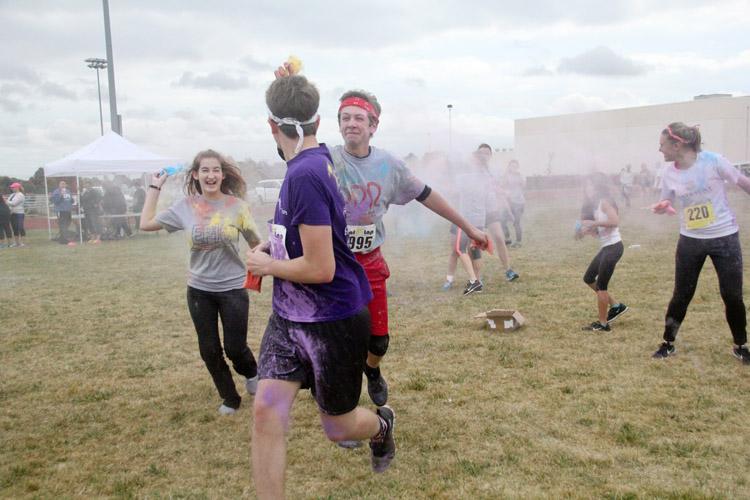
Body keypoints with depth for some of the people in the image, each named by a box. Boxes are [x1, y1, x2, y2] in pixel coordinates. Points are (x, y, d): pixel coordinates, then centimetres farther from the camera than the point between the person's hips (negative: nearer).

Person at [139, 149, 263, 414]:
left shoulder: (236, 205, -9)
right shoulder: (185, 206, -3)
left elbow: (256, 243, 0)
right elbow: (146, 223, 6)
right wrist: (155, 187, 8)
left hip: (233, 288, -2)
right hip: (199, 290, 3)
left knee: (235, 348, 3)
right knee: (209, 350, 10)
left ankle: (252, 373, 39)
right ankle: (229, 398, 32)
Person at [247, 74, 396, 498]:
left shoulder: (304, 174, -24)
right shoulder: (319, 158, 4)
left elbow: (321, 269, -25)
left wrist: (267, 265, -10)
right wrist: (274, 246, 16)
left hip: (334, 323, -8)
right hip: (289, 318, 8)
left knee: (337, 427, 13)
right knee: (267, 411, 0)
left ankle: (381, 425, 46)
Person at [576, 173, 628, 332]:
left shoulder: (604, 201, -12)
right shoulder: (595, 205, 14)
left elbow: (615, 221, -27)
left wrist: (594, 223, -21)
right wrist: (586, 230, -5)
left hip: (613, 247, -10)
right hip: (605, 247, 10)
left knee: (601, 285, -4)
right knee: (588, 278, 16)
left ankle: (602, 324, 7)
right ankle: (616, 306, 24)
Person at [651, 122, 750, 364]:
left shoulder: (713, 161, -16)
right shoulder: (669, 173, -4)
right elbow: (667, 205, 8)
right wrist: (661, 208, -15)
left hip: (724, 237, -3)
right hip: (690, 240, 3)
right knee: (681, 295, 7)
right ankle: (668, 343, 21)